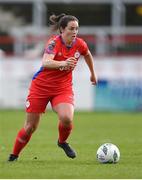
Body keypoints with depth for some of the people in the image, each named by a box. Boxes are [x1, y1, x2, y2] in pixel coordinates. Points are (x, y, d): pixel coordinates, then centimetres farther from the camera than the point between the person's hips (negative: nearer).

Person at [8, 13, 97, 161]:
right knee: (30, 127, 2)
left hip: (63, 88, 3)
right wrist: (63, 63, -56)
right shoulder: (54, 42, -21)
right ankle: (14, 156, 24)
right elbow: (45, 62, -39)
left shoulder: (79, 44, -7)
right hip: (41, 86, -3)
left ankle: (62, 142, 7)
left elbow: (88, 55, 18)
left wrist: (93, 74, 29)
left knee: (66, 118, -25)